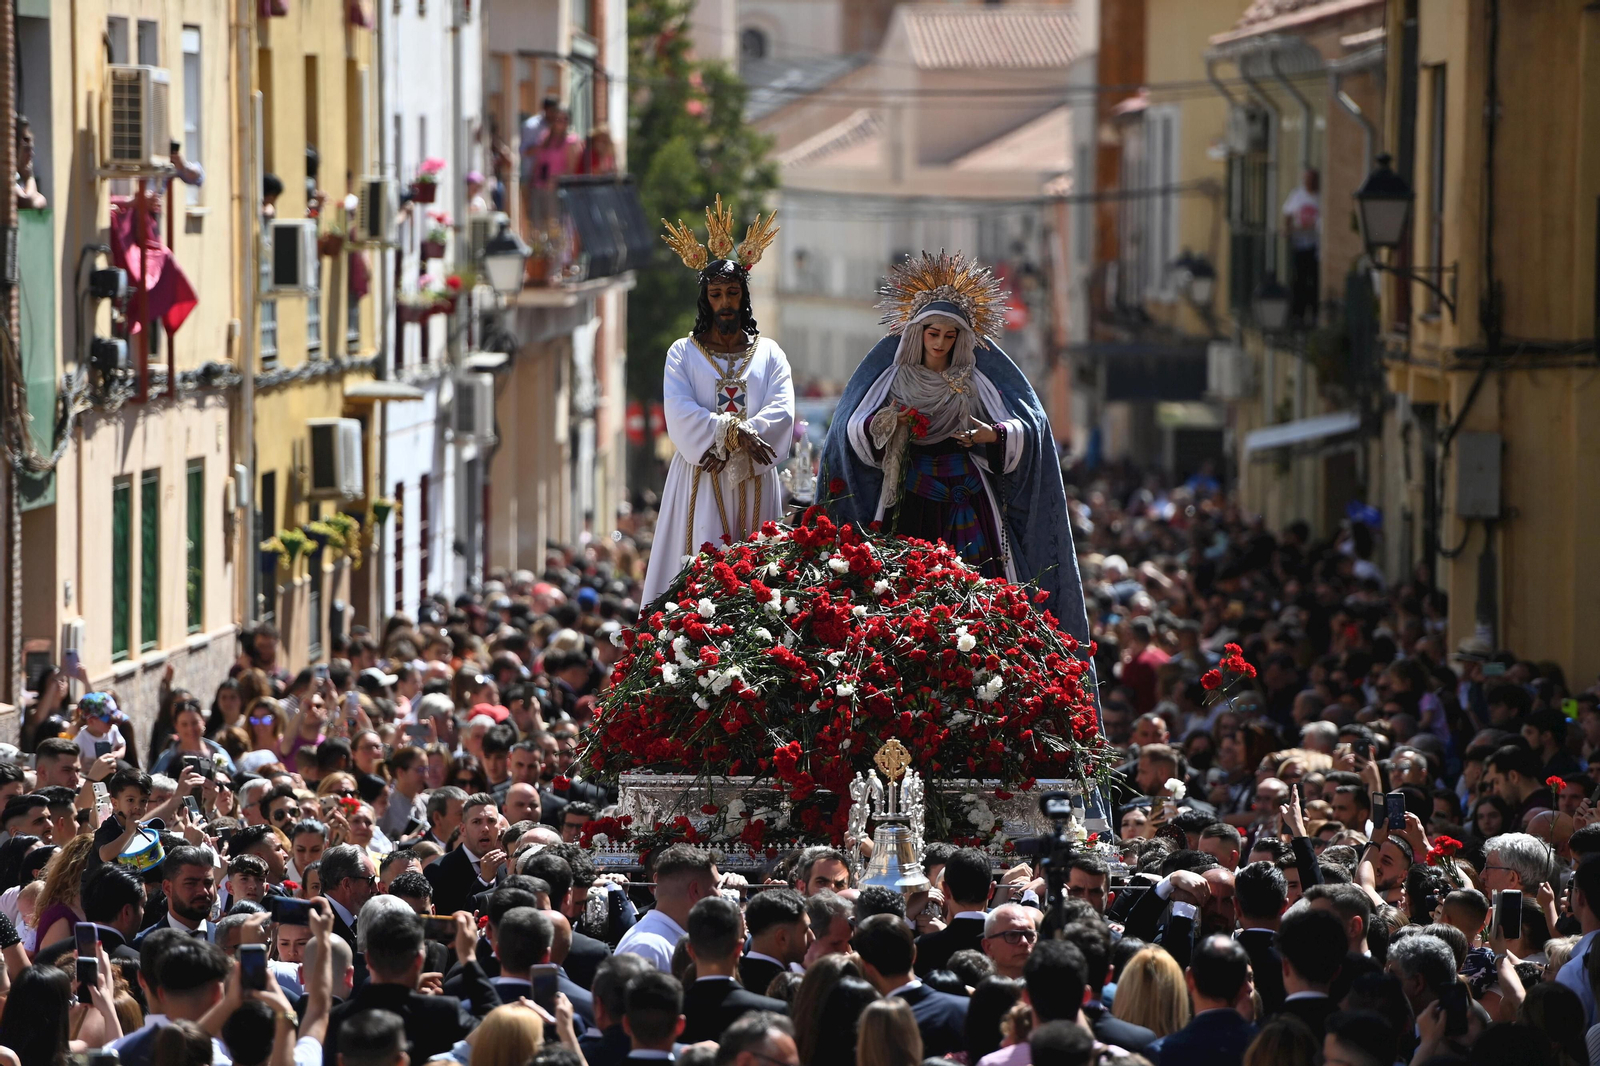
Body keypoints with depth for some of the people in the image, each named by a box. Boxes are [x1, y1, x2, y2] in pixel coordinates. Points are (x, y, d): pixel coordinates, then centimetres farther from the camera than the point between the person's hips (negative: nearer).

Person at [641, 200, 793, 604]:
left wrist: (728, 441, -15)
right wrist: (734, 432, -19)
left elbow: (782, 412, -2)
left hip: (755, 482, 2)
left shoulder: (769, 354, 13)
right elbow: (680, 412, -6)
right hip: (700, 480, -2)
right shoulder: (683, 354, 9)